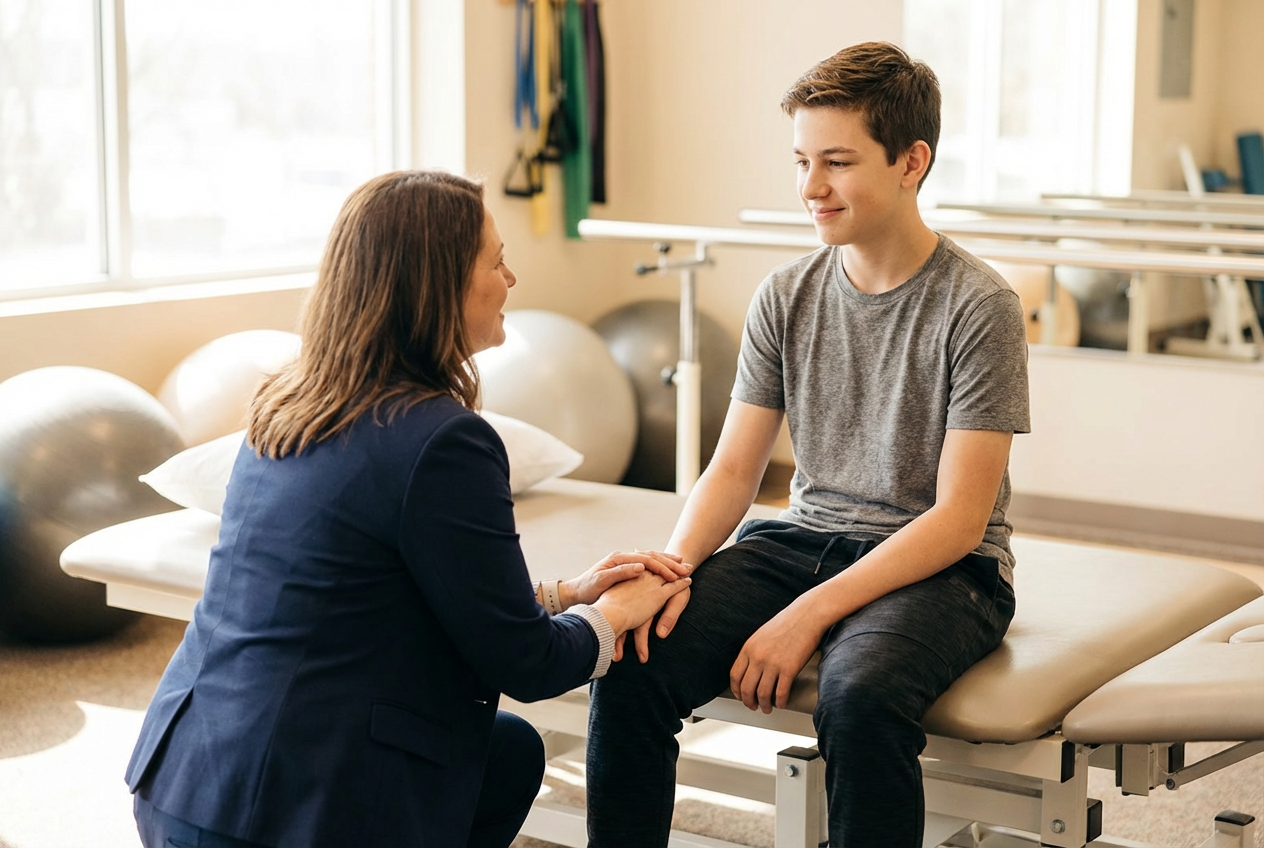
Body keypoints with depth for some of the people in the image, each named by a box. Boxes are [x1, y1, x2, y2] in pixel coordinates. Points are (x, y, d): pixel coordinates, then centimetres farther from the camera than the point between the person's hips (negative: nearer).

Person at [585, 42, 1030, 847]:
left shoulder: (978, 307, -11)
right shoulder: (787, 296, 4)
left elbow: (958, 519, -14)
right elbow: (734, 471, 5)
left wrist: (810, 614, -23)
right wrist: (673, 566, -16)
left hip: (940, 566, -4)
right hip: (803, 538, 4)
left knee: (860, 694, -37)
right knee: (633, 661, -21)